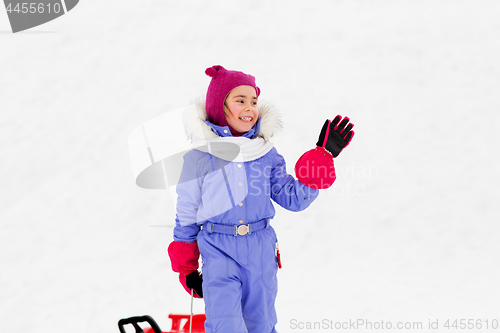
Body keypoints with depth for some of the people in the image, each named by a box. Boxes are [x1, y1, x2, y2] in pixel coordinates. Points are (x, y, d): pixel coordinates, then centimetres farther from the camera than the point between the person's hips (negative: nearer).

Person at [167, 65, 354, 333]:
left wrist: (324, 154, -3)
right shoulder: (199, 158, -3)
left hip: (261, 252, 3)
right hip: (219, 253, -3)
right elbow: (186, 215, 5)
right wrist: (186, 267, 8)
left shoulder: (267, 155, 4)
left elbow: (294, 199, 4)